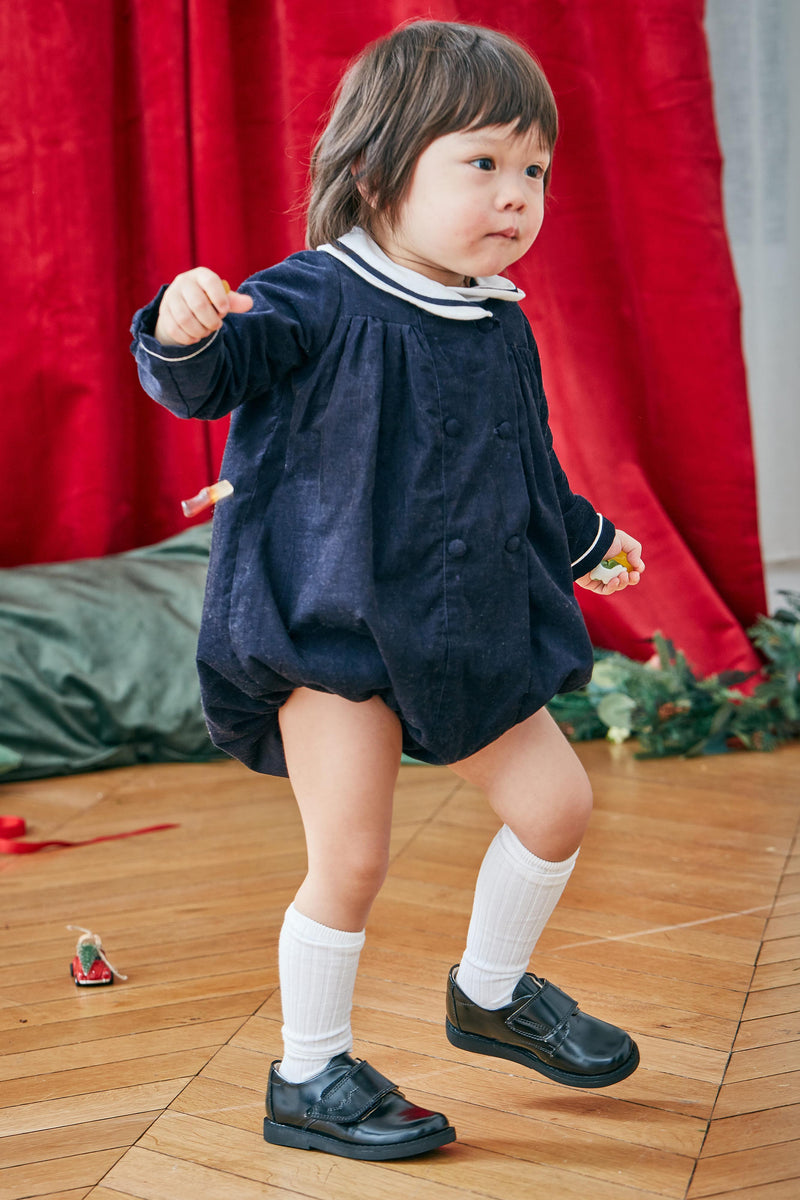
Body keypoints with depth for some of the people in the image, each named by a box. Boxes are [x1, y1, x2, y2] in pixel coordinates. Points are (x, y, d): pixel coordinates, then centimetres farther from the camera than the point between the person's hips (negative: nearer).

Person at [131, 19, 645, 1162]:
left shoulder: (502, 331, 9)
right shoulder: (317, 300, -11)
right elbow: (210, 376, -21)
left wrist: (583, 540, 38)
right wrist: (186, 332, -44)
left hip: (460, 631, 7)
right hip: (328, 625, -7)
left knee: (556, 802, 10)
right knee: (350, 857, -5)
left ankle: (492, 993, 35)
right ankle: (309, 1078, 17)